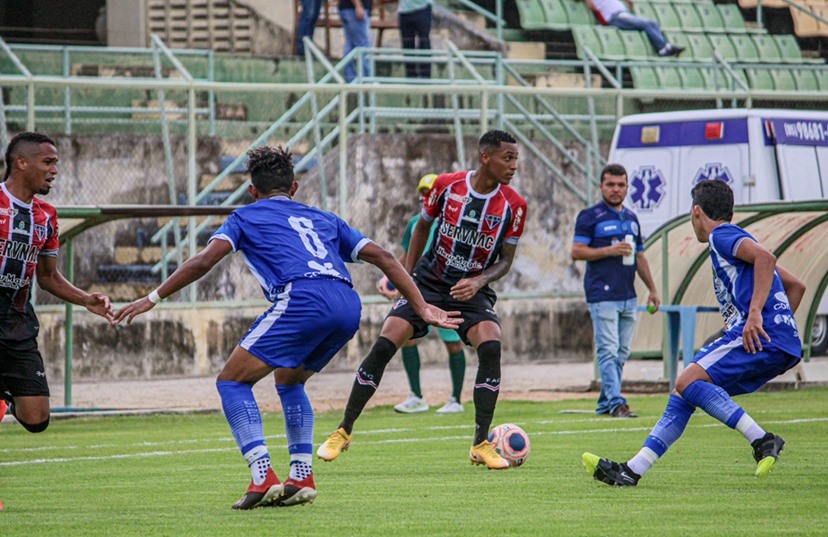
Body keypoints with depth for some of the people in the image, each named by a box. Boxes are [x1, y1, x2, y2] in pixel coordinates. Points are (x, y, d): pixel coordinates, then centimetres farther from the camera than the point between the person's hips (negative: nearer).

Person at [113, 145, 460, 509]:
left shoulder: (247, 217, 22)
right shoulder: (322, 219, 34)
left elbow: (205, 260, 7)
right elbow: (382, 257, 26)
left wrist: (153, 299, 11)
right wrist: (422, 308, 26)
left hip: (302, 299, -6)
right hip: (348, 305, 6)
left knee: (232, 381, 5)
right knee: (288, 380, 30)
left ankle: (263, 478, -12)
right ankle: (302, 479, 19)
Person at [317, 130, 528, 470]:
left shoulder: (513, 205, -9)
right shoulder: (446, 186, -9)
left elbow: (506, 260, -1)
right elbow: (422, 227, 9)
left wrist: (478, 282, -19)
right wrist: (406, 276, 7)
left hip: (473, 290, 0)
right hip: (429, 282, 0)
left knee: (490, 346, -27)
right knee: (384, 346, -14)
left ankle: (482, 444, -16)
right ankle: (344, 432, 1)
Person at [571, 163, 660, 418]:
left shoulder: (631, 218, 18)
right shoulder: (590, 216, -2)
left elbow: (639, 257, 24)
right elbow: (577, 251, -8)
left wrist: (652, 289, 20)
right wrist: (610, 250, -17)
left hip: (628, 296, 7)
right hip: (602, 296, -7)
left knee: (622, 352, 7)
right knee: (608, 350, -11)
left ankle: (605, 402, 12)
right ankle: (616, 402, -15)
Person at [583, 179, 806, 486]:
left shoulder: (722, 236, 0)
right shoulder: (736, 239, 29)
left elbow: (765, 257, -21)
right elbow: (796, 286, 32)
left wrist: (756, 314, -26)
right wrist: (780, 323, 25)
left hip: (762, 336, -10)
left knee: (688, 381, -18)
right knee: (685, 391, 8)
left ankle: (762, 440, -19)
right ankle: (633, 470, 4)